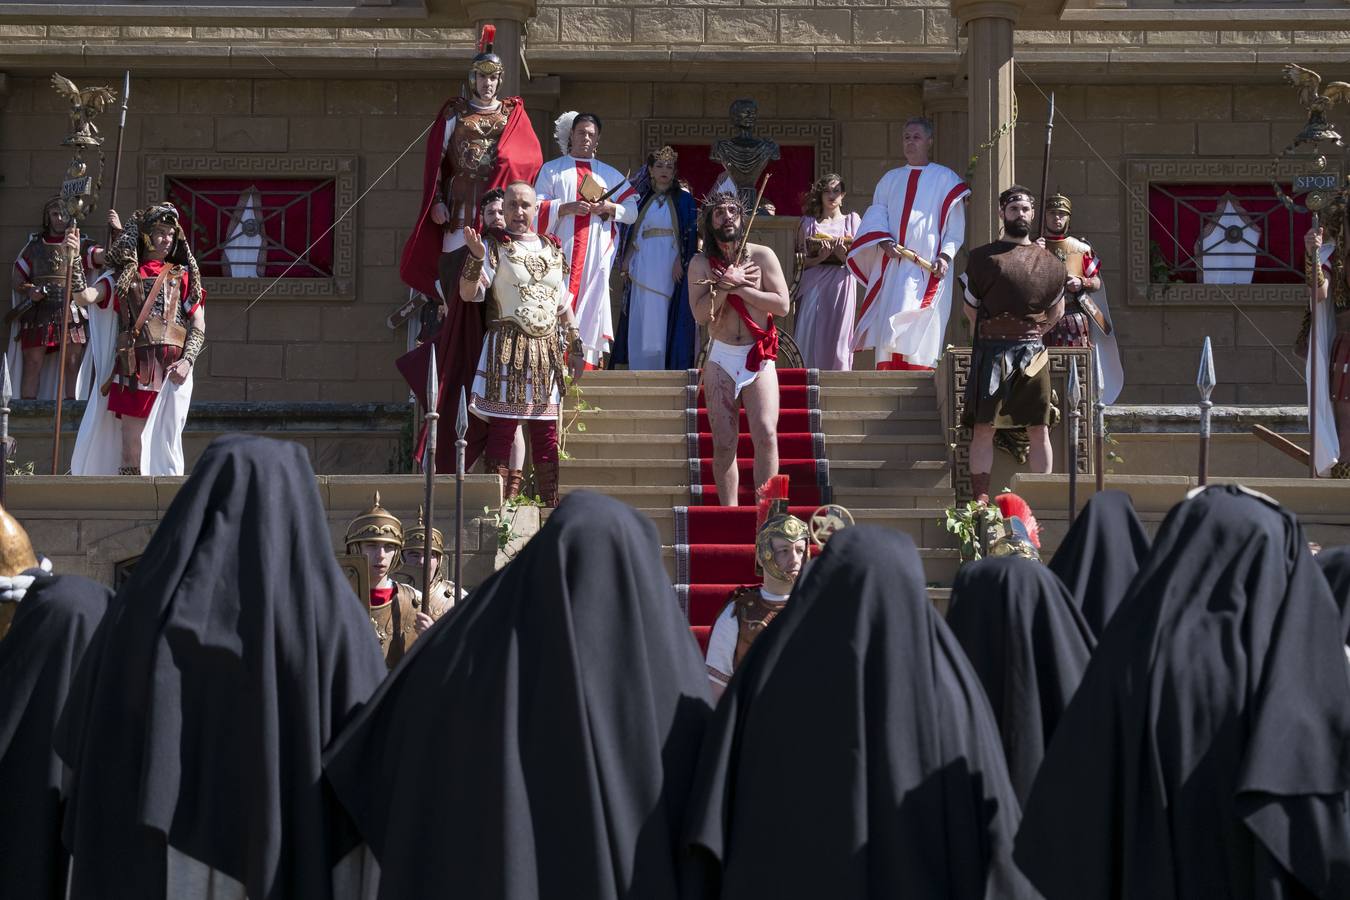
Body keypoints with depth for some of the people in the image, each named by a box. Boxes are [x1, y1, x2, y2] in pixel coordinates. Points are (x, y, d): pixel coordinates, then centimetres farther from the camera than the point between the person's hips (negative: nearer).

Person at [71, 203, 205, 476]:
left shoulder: (182, 277, 16)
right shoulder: (123, 276, 14)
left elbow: (199, 325, 10)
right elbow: (85, 297, -2)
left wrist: (187, 361, -5)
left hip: (170, 371, 0)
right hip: (132, 369, 0)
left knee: (164, 444, -3)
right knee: (130, 448, -3)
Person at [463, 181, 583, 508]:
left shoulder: (552, 250, 16)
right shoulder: (495, 247, 2)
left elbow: (563, 303, 21)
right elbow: (469, 294, -8)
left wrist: (575, 346, 16)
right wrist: (476, 257, -23)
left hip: (547, 350, 5)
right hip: (508, 349, -5)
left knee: (547, 432, 5)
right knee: (503, 427, -8)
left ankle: (552, 504, 9)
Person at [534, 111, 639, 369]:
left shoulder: (609, 174, 20)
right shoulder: (552, 170, 13)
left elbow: (632, 211, 14)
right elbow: (538, 208, 2)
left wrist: (609, 208, -5)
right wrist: (568, 207, -12)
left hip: (596, 254, 2)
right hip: (562, 251, -2)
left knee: (591, 302, -4)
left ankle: (589, 361, -4)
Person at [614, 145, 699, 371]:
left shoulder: (682, 198, 4)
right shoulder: (642, 198, 15)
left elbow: (690, 233, -2)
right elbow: (632, 234, 15)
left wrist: (680, 260, -13)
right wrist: (626, 261, 5)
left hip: (670, 265, -4)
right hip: (642, 265, 4)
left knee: (663, 317, -7)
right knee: (641, 317, 1)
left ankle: (660, 367, -5)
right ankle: (640, 369, 4)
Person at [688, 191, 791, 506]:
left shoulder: (762, 256, 0)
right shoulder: (701, 263, 2)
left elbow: (781, 304, -9)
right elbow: (700, 314, -9)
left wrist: (738, 287, -12)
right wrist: (729, 284, -14)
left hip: (759, 359, -1)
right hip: (721, 359, 1)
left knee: (766, 435, -14)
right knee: (724, 443, -1)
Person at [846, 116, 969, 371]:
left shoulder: (945, 178, 7)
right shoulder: (890, 179, 20)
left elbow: (955, 225, 2)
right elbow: (875, 216, 10)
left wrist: (945, 256, -13)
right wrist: (885, 242, -10)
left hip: (926, 269, -4)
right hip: (890, 267, 4)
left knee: (917, 330, -15)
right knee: (886, 329, -2)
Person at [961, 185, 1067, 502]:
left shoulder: (1048, 262, 10)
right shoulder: (983, 257, 4)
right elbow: (971, 308, 11)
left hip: (1033, 352, 2)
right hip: (991, 350, -2)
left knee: (1039, 429, 1)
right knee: (983, 427, -6)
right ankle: (981, 499, -7)